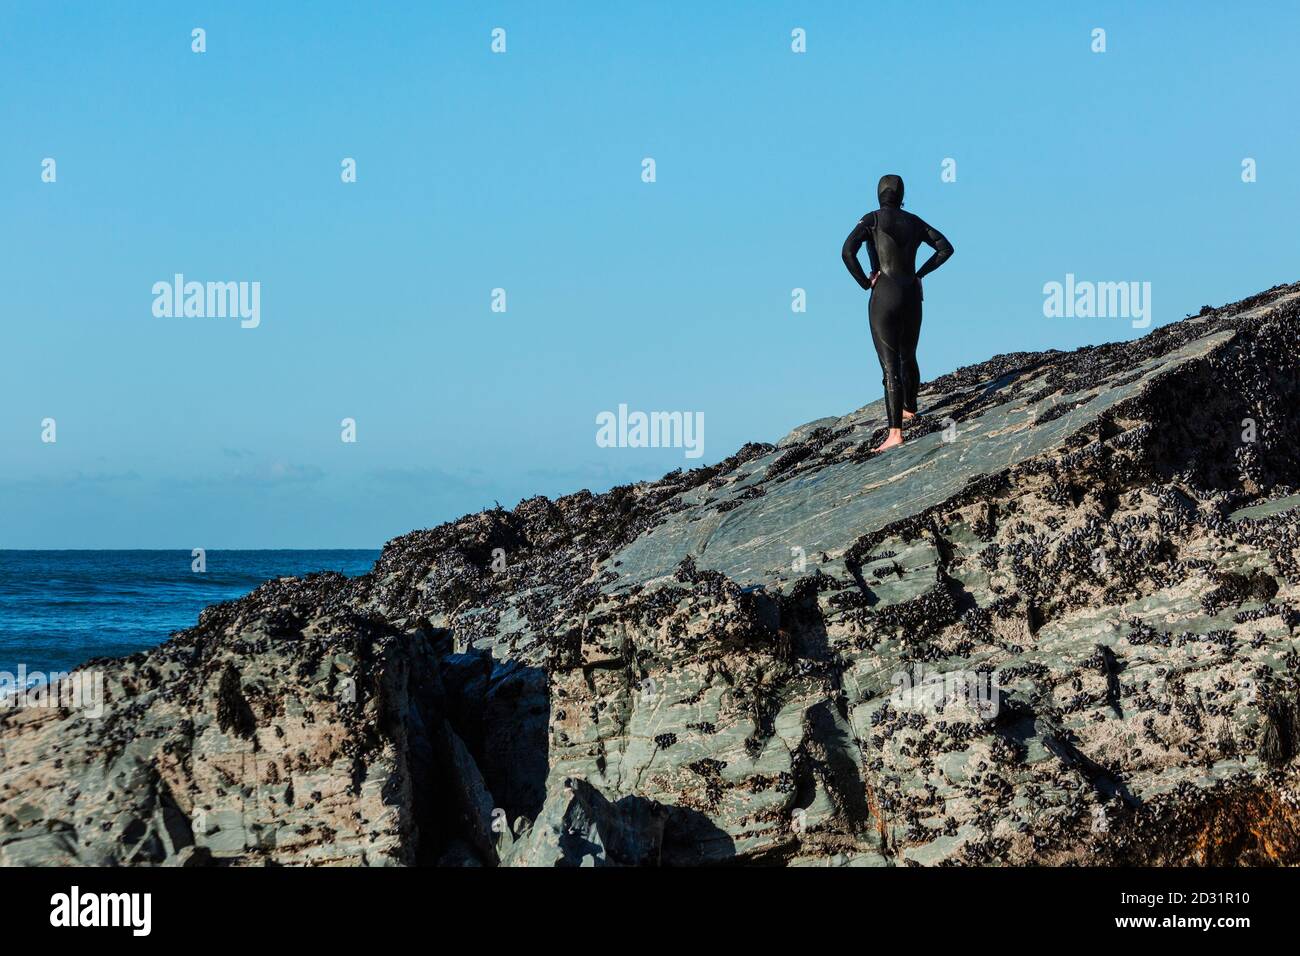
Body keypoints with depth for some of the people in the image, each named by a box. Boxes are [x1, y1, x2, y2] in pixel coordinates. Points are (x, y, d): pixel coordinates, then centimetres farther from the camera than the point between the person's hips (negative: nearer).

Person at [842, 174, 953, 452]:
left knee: (890, 366, -10)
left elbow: (848, 252, -18)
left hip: (884, 295, -5)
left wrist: (865, 283, -7)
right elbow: (946, 248, 12)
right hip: (912, 294, 5)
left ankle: (895, 432, -18)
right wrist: (919, 273, 12)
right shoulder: (914, 222, 10)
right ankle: (909, 409, 46)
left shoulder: (872, 219, -5)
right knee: (908, 357, 26)